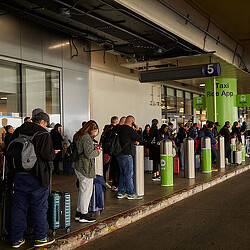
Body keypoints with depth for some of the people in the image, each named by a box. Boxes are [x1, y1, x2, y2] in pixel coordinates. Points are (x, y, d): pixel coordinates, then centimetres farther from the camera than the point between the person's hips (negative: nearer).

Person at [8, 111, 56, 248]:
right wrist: (54, 153, 4)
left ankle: (16, 239, 19)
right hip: (36, 176, -5)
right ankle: (40, 238, 16)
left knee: (18, 207, 12)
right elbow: (48, 156, -17)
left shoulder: (18, 131, 7)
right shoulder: (43, 134, -10)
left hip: (19, 174, 5)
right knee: (39, 208, 7)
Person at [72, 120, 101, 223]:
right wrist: (97, 151, -4)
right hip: (85, 168, -10)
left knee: (82, 190, 17)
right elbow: (89, 154, -20)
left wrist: (93, 148, 14)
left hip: (78, 166, 10)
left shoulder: (78, 136, 14)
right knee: (86, 190, -1)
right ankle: (83, 215, 7)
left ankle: (79, 212, 24)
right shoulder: (86, 138, -17)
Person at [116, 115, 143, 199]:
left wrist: (134, 141, 22)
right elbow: (140, 139, -11)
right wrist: (138, 130, 1)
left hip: (120, 154, 9)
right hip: (126, 155, -9)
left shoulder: (120, 129, 11)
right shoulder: (129, 129, -15)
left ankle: (121, 193, 19)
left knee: (122, 174, 15)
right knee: (129, 175, -2)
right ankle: (131, 193, 4)